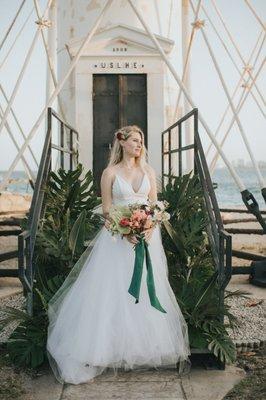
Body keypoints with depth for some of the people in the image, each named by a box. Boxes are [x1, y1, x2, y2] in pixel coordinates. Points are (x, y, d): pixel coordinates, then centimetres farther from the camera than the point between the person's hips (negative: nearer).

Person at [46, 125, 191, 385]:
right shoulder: (110, 173, 1)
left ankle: (146, 343, 19)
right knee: (114, 290, -3)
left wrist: (149, 229, -11)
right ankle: (111, 345, 7)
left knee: (147, 289, 6)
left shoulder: (148, 171, 11)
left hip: (147, 236, 3)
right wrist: (126, 232, -16)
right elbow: (106, 210, -3)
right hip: (117, 237, -3)